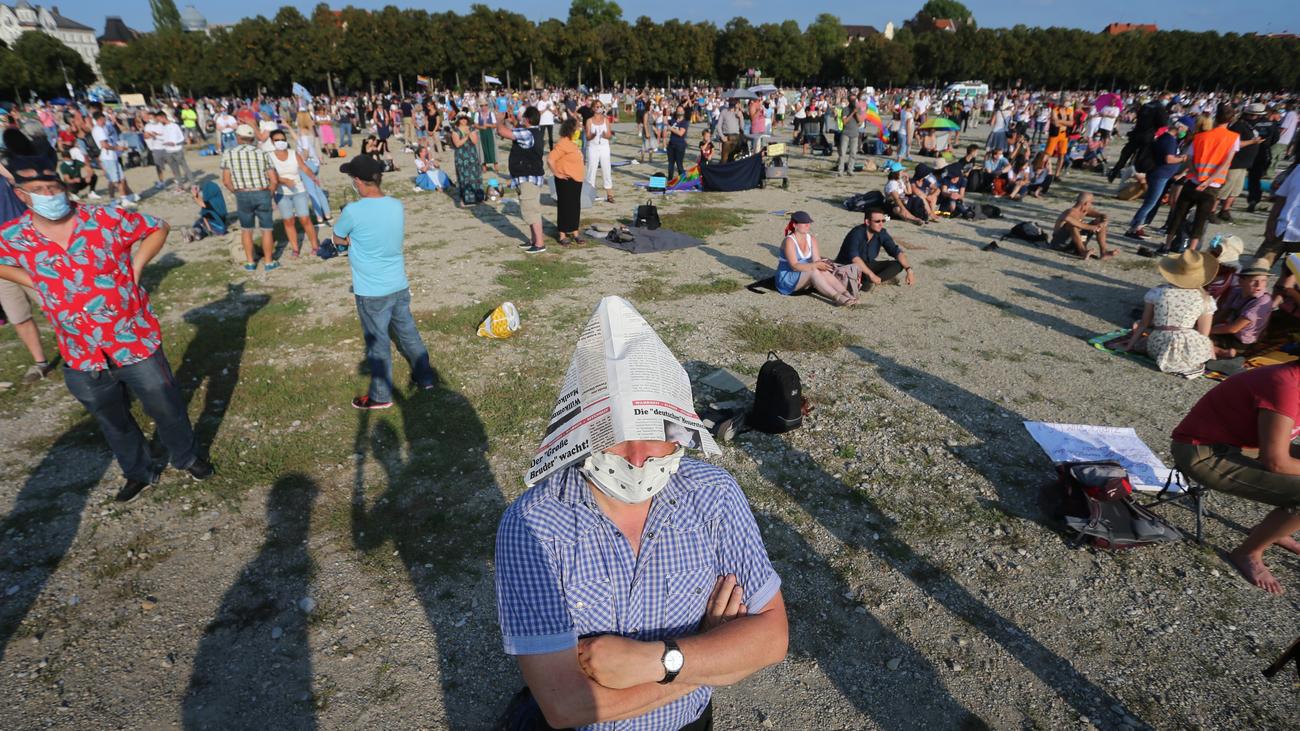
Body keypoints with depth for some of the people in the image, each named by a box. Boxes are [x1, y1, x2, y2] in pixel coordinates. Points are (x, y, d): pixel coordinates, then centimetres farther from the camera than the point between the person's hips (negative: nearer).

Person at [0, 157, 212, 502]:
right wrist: (37, 283, 1)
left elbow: (158, 228, 1)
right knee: (114, 423, 21)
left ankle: (187, 456, 39)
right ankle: (139, 473, 43)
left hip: (137, 343, -3)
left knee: (167, 409, 13)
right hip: (82, 357, 3)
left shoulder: (106, 218, -14)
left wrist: (135, 267, -7)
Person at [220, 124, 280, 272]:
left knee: (246, 229, 17)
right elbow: (274, 181, -6)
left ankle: (250, 263, 21)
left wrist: (237, 192, 15)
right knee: (266, 230, 10)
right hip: (262, 194, -1)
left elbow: (226, 181, -1)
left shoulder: (228, 154, 1)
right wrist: (267, 193, 10)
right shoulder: (262, 153, -1)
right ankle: (268, 262, 15)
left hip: (242, 196, 1)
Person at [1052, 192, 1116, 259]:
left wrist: (1103, 223, -19)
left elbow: (1105, 217, 6)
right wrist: (1090, 227, -42)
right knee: (1072, 224, -35)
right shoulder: (1071, 212, -22)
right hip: (1060, 243, -8)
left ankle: (1104, 251, -10)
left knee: (1100, 221, 2)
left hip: (1075, 242, 8)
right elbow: (1067, 219, -48)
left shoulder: (1086, 210, 4)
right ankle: (1083, 251, -45)